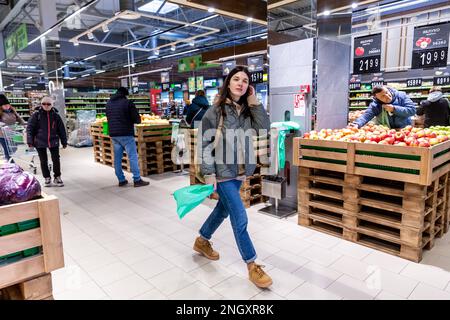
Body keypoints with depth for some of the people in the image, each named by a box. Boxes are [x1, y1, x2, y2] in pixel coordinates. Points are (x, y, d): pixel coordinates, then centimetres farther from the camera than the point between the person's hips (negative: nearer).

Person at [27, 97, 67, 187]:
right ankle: (47, 179, 22)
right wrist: (30, 141, -9)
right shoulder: (36, 114, -3)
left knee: (56, 160, 2)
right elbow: (29, 128, -3)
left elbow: (61, 129, 7)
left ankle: (57, 178, 17)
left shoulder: (55, 115, 2)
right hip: (40, 142, -1)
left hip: (53, 141, 1)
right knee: (43, 161, 8)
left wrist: (64, 142, 7)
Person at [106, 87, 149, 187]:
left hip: (113, 134, 7)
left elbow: (108, 118, 21)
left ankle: (121, 180, 14)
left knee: (117, 157, 10)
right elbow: (137, 119, -9)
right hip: (126, 134, -7)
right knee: (132, 156, -4)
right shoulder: (127, 102, -8)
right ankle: (137, 180, -4)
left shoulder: (108, 103, 12)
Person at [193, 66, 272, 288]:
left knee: (223, 209, 21)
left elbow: (264, 128, -6)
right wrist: (209, 173, -16)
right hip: (222, 171, -7)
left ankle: (202, 241, 45)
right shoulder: (216, 110, -10)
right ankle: (252, 266, 11)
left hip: (239, 171, 7)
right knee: (240, 218, -5)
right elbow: (204, 142, -11)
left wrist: (254, 102, -7)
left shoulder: (247, 110, 7)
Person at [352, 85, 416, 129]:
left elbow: (412, 110, -9)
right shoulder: (375, 105, -8)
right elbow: (366, 115, -25)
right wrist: (356, 124, -46)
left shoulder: (401, 96, -5)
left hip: (404, 130, 0)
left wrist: (394, 109, -20)